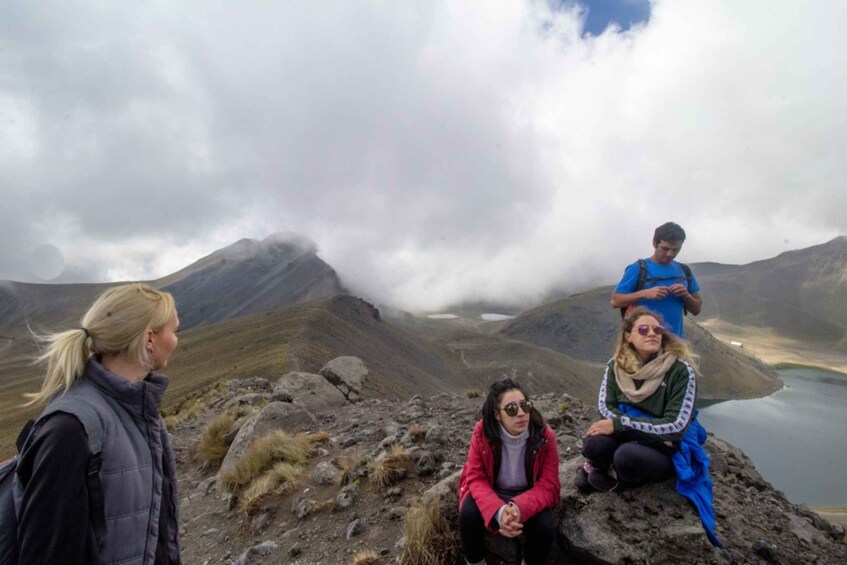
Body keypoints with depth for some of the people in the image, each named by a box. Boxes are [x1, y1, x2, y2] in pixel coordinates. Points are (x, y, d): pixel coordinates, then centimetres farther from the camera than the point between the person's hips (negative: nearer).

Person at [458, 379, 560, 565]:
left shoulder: (545, 436, -21)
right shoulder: (482, 433, -22)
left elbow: (548, 486, -18)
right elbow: (476, 478, -18)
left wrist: (519, 508, -38)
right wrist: (498, 512, -38)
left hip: (528, 495, 1)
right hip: (491, 492, 0)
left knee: (546, 527, -26)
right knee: (468, 515, -27)